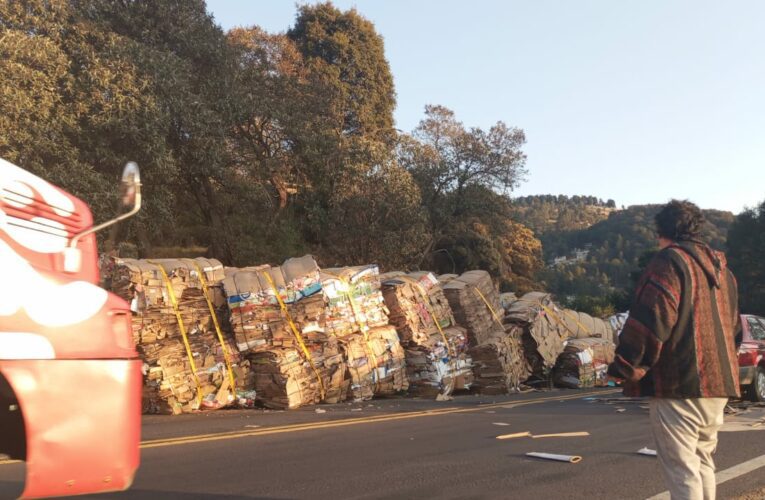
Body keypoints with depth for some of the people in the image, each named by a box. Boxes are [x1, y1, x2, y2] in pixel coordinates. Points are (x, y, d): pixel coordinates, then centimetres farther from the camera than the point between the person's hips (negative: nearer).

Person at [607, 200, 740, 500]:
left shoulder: (670, 261, -11)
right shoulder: (720, 268, 17)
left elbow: (650, 320, -20)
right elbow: (733, 325, 25)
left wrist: (624, 368, -14)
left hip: (678, 385, -9)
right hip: (718, 383, 9)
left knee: (682, 471, -5)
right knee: (703, 462, 21)